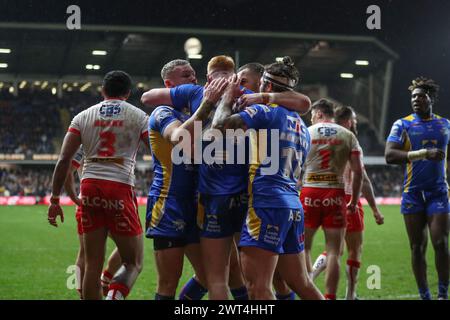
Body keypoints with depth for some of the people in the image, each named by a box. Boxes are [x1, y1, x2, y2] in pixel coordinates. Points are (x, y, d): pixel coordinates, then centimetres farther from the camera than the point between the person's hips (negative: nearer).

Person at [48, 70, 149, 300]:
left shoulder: (83, 116, 14)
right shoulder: (138, 116, 8)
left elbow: (64, 159, 6)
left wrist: (55, 199, 9)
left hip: (89, 186, 3)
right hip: (120, 187, -3)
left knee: (93, 265, 10)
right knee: (133, 263, 5)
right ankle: (114, 296, -21)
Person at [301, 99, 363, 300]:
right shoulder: (348, 135, 8)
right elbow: (358, 171, 2)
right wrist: (354, 201, 9)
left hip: (309, 193, -1)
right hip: (335, 195, 1)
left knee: (303, 248, 9)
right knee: (333, 252, 4)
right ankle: (330, 296, 2)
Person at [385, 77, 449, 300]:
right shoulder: (403, 125, 0)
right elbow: (389, 155, -14)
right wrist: (423, 153, -22)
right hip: (412, 194, -1)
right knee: (417, 247, 3)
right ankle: (424, 296, 13)